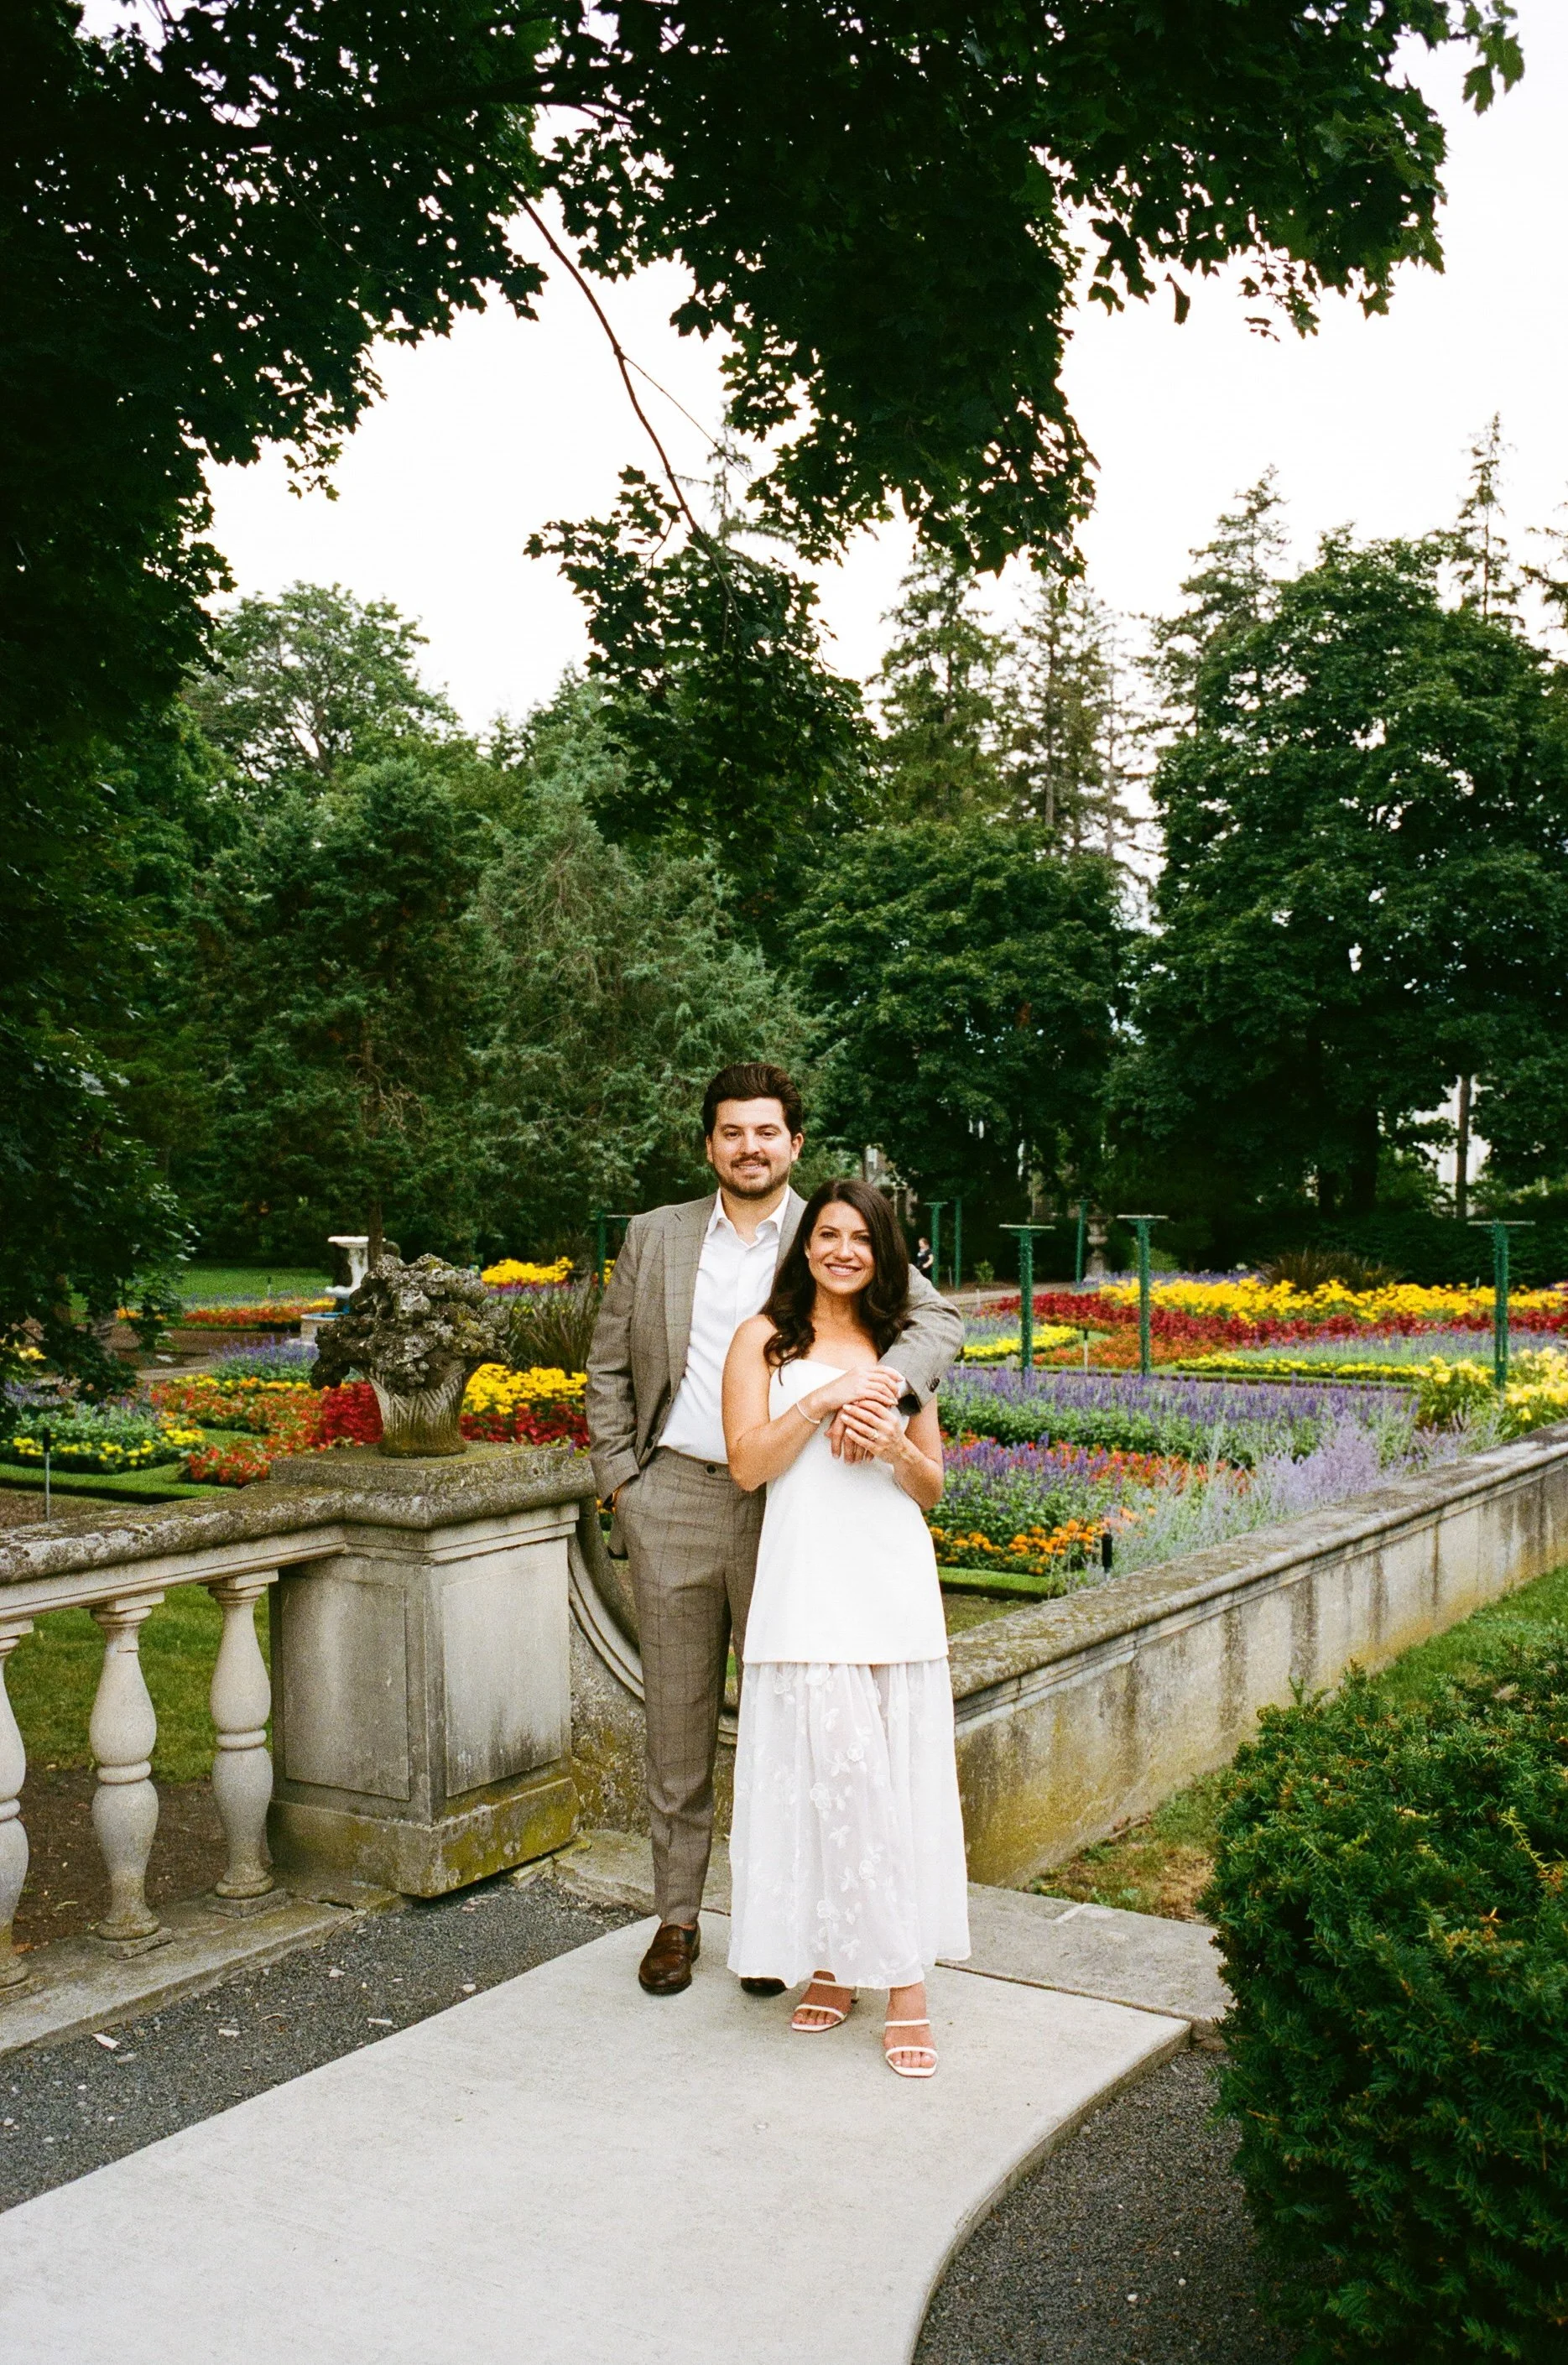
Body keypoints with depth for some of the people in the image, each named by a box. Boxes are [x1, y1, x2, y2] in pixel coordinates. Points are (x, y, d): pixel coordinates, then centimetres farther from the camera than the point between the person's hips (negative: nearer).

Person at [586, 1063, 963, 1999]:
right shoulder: (655, 1236, 10)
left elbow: (938, 1316, -8)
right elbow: (609, 1368, 14)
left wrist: (890, 1380, -28)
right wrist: (618, 1477, 5)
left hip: (787, 1508, -2)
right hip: (672, 1503, 2)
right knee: (678, 1716, 9)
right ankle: (677, 1917, 23)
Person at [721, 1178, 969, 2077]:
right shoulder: (766, 1339, 7)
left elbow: (933, 1487, 15)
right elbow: (749, 1464, -2)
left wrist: (894, 1444, -6)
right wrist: (823, 1399, -12)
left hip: (897, 1583, 3)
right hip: (809, 1586, -3)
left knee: (901, 1778, 1)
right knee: (833, 1773, -8)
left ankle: (893, 1970, 10)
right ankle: (833, 1963, 7)